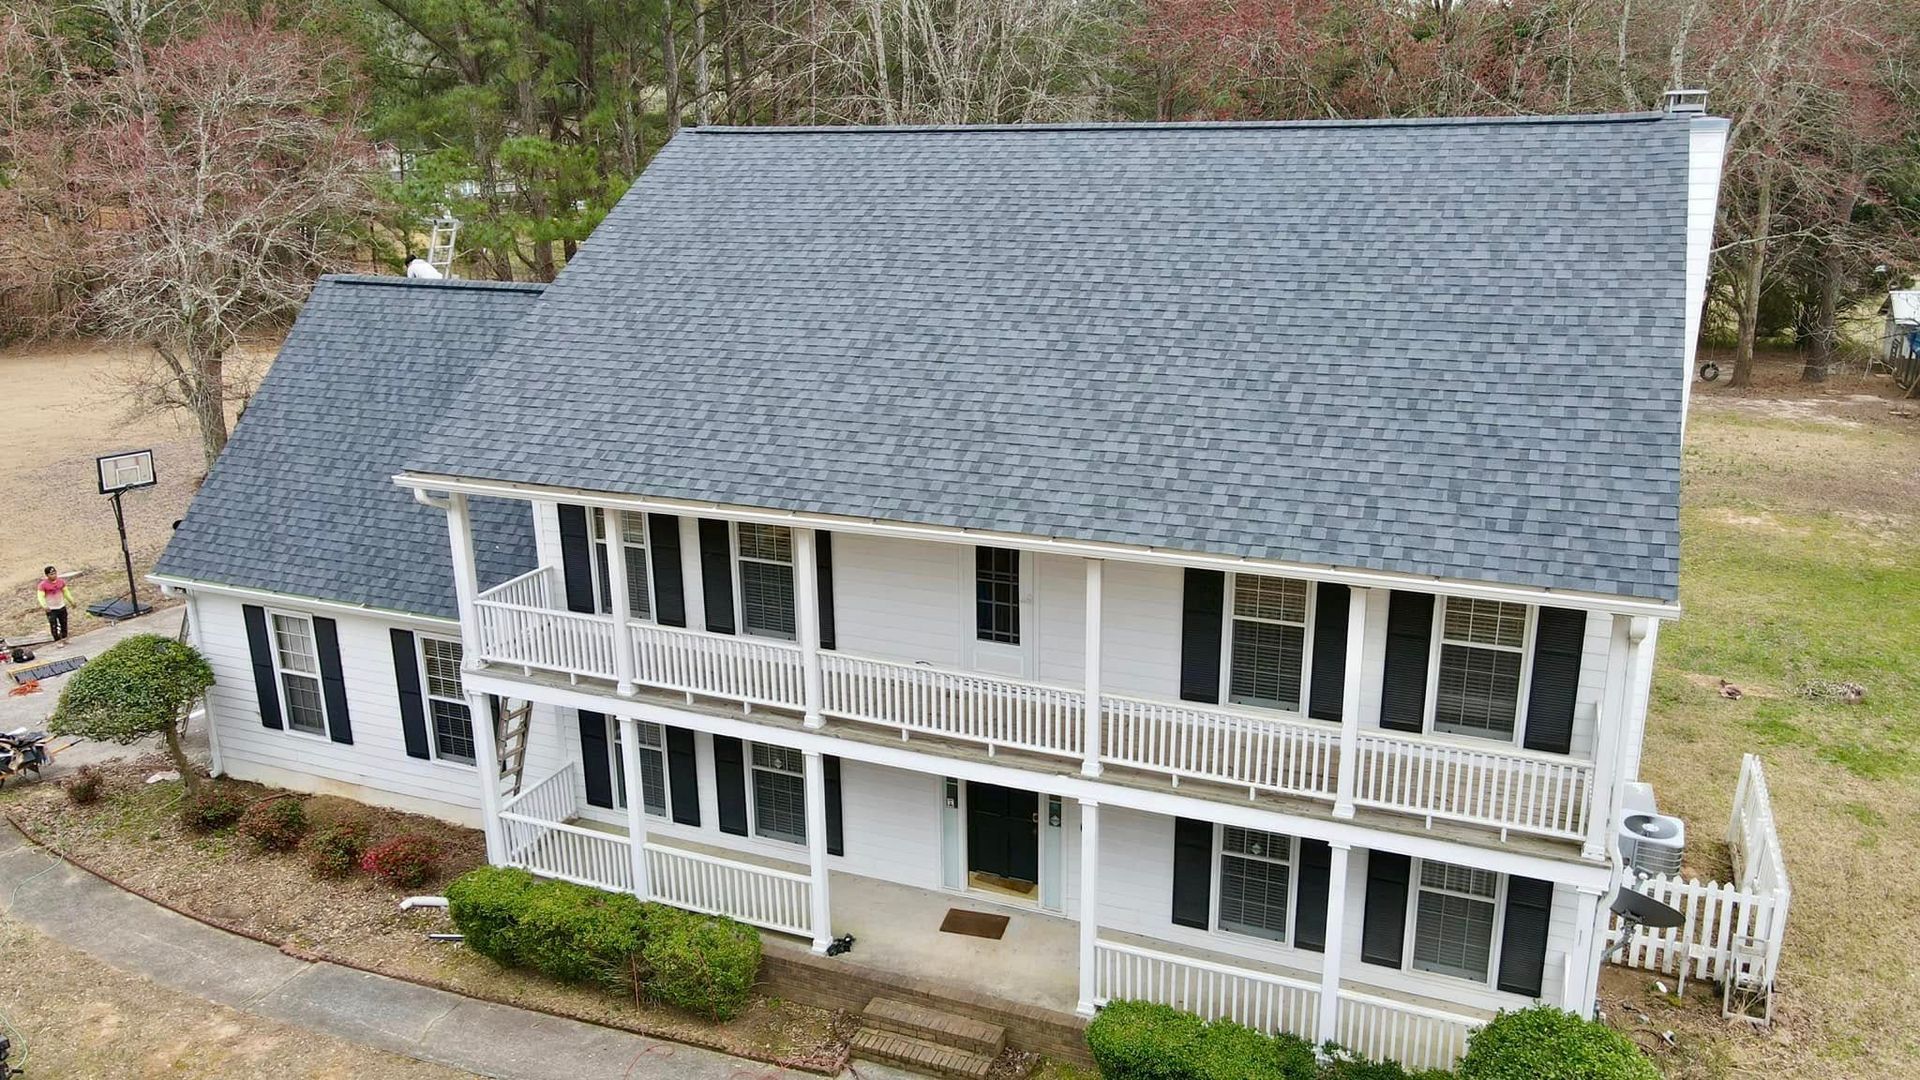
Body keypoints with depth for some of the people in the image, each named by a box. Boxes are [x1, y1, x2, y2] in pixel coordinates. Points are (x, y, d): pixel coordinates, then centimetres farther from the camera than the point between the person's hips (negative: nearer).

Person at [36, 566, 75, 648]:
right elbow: (41, 596, -18)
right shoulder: (43, 585, -16)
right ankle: (57, 642, 4)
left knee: (64, 623, 14)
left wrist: (71, 601, 17)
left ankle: (64, 638, 29)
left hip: (61, 606, 5)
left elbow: (66, 592, 13)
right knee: (54, 626, -4)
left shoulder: (61, 581, -2)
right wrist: (44, 606, -33)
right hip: (51, 609, -5)